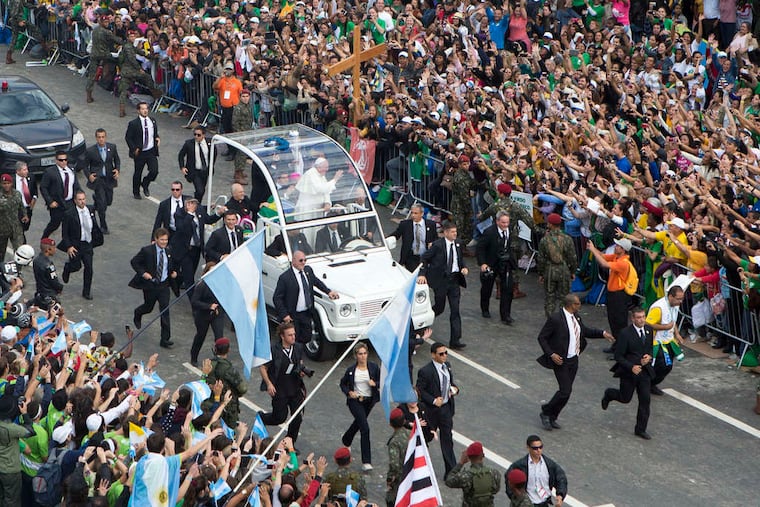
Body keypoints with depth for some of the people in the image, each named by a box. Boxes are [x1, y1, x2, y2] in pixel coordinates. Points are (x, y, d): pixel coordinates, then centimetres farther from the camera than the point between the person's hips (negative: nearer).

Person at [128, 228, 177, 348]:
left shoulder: (168, 251, 1)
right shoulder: (147, 251, -15)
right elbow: (134, 262, -8)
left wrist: (173, 272, -1)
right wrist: (143, 273, -19)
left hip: (163, 285, 3)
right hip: (150, 285, -3)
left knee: (165, 311, -4)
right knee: (148, 307, 16)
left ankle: (165, 339, 0)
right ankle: (137, 314, 56)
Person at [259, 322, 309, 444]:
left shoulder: (298, 347, 0)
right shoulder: (273, 349, -16)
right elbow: (263, 368, -8)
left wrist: (302, 371, -5)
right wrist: (269, 384, -17)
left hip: (296, 388, 4)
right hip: (279, 390, -4)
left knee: (298, 417, 2)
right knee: (280, 417, 4)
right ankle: (261, 418, 37)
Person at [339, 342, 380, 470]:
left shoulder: (374, 367, -4)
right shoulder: (351, 370, -7)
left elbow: (382, 382, 3)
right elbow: (343, 384, 6)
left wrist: (375, 383, -18)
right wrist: (349, 392, -13)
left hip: (369, 401, 4)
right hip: (355, 401, -4)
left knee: (358, 423, 24)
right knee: (365, 428, -15)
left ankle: (346, 440, 58)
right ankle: (366, 462, -12)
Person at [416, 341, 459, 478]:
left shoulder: (447, 366, 2)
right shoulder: (425, 371, -20)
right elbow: (419, 390, -15)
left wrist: (454, 388, -4)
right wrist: (433, 400, -23)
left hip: (446, 408, 6)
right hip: (431, 410, -6)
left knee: (447, 439, 8)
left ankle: (451, 471, 13)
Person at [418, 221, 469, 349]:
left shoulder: (457, 244, 5)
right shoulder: (438, 245, -12)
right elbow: (424, 258, -5)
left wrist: (464, 267, 0)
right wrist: (422, 274, -14)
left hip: (454, 280, 4)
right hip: (441, 280, -4)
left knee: (455, 310, 0)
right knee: (439, 307, 7)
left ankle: (455, 340, 1)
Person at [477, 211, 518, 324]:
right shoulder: (489, 232, -19)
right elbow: (479, 248, -14)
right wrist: (482, 263, -21)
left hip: (506, 264, 3)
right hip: (491, 264, -3)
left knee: (508, 289, -6)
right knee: (487, 289, 15)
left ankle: (505, 315, 2)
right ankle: (485, 310, 38)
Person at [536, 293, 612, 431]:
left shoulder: (575, 316, 4)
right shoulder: (555, 319, -20)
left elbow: (585, 330, 20)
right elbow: (541, 337, -13)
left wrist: (602, 333, 8)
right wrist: (551, 354, -21)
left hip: (574, 360, 8)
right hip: (561, 361, -8)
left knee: (566, 391, 11)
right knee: (565, 391, -10)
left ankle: (552, 418, 25)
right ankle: (546, 413, 11)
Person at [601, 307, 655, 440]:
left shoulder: (649, 330, 0)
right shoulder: (625, 334, -19)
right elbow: (618, 356, -15)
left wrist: (649, 356, -5)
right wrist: (631, 367, -26)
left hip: (644, 371, 5)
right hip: (628, 372, -5)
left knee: (645, 400, 1)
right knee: (625, 398, 10)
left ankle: (640, 429, 12)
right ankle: (608, 394, 44)